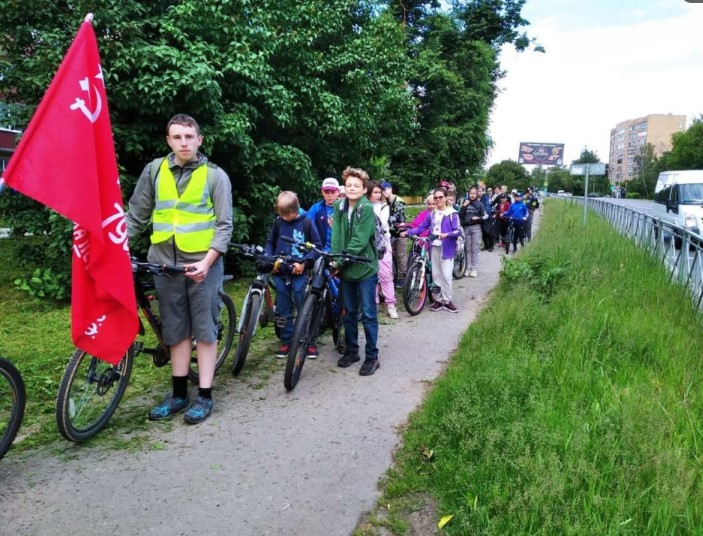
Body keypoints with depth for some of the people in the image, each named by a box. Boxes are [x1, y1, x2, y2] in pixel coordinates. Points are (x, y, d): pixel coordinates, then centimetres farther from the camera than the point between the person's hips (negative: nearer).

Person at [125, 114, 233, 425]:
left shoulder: (215, 175, -1)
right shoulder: (154, 170, 6)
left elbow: (224, 225, -4)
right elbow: (136, 216, 10)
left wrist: (206, 261, -15)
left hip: (203, 264, -3)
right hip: (165, 264, 3)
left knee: (204, 331, 2)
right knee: (176, 331, 11)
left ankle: (204, 397, 12)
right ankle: (179, 394, 23)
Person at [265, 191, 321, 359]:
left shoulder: (306, 223, -5)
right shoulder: (278, 222, 4)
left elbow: (317, 246, -1)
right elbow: (270, 242, 15)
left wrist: (304, 263, -12)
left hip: (298, 273, -3)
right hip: (280, 273, 3)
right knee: (283, 311, 9)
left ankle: (310, 342, 10)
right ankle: (286, 341, 21)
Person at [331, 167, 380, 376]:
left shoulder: (367, 208, -12)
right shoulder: (339, 206, 4)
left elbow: (359, 240, -18)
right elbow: (336, 236, -1)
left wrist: (341, 260, -18)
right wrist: (336, 260, -12)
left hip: (365, 268, -5)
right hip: (345, 269, 5)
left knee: (368, 314, 1)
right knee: (349, 312, 15)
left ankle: (372, 356, 12)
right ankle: (351, 350, 30)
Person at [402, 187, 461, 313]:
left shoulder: (452, 214, -4)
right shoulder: (432, 214, 10)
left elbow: (458, 231, -11)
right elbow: (421, 227, 8)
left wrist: (447, 234, -30)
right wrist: (407, 232, -5)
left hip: (447, 248, -5)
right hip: (434, 247, 5)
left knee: (446, 275, -7)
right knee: (436, 275, 9)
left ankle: (447, 301, 6)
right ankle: (439, 299, 19)